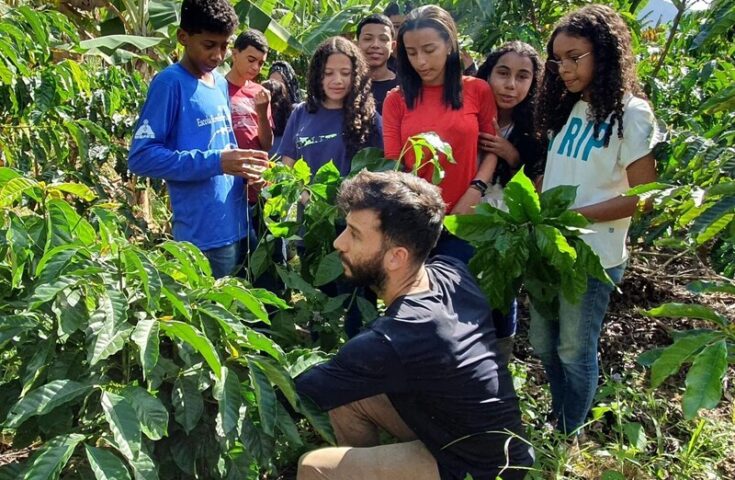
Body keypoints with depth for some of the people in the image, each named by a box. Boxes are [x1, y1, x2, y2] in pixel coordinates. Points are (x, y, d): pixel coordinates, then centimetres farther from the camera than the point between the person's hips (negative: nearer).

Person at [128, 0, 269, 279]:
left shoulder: (221, 84, 13)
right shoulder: (170, 83, -10)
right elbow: (141, 157, -16)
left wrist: (243, 168, 0)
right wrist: (216, 162, -23)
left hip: (238, 227, 8)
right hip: (203, 236, -8)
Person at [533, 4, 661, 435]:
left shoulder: (631, 114, -11)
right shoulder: (568, 108, 9)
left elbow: (642, 197, -14)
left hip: (592, 255, -6)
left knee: (575, 350, 8)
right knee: (544, 343, 16)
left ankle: (569, 438, 29)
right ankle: (556, 424, 38)